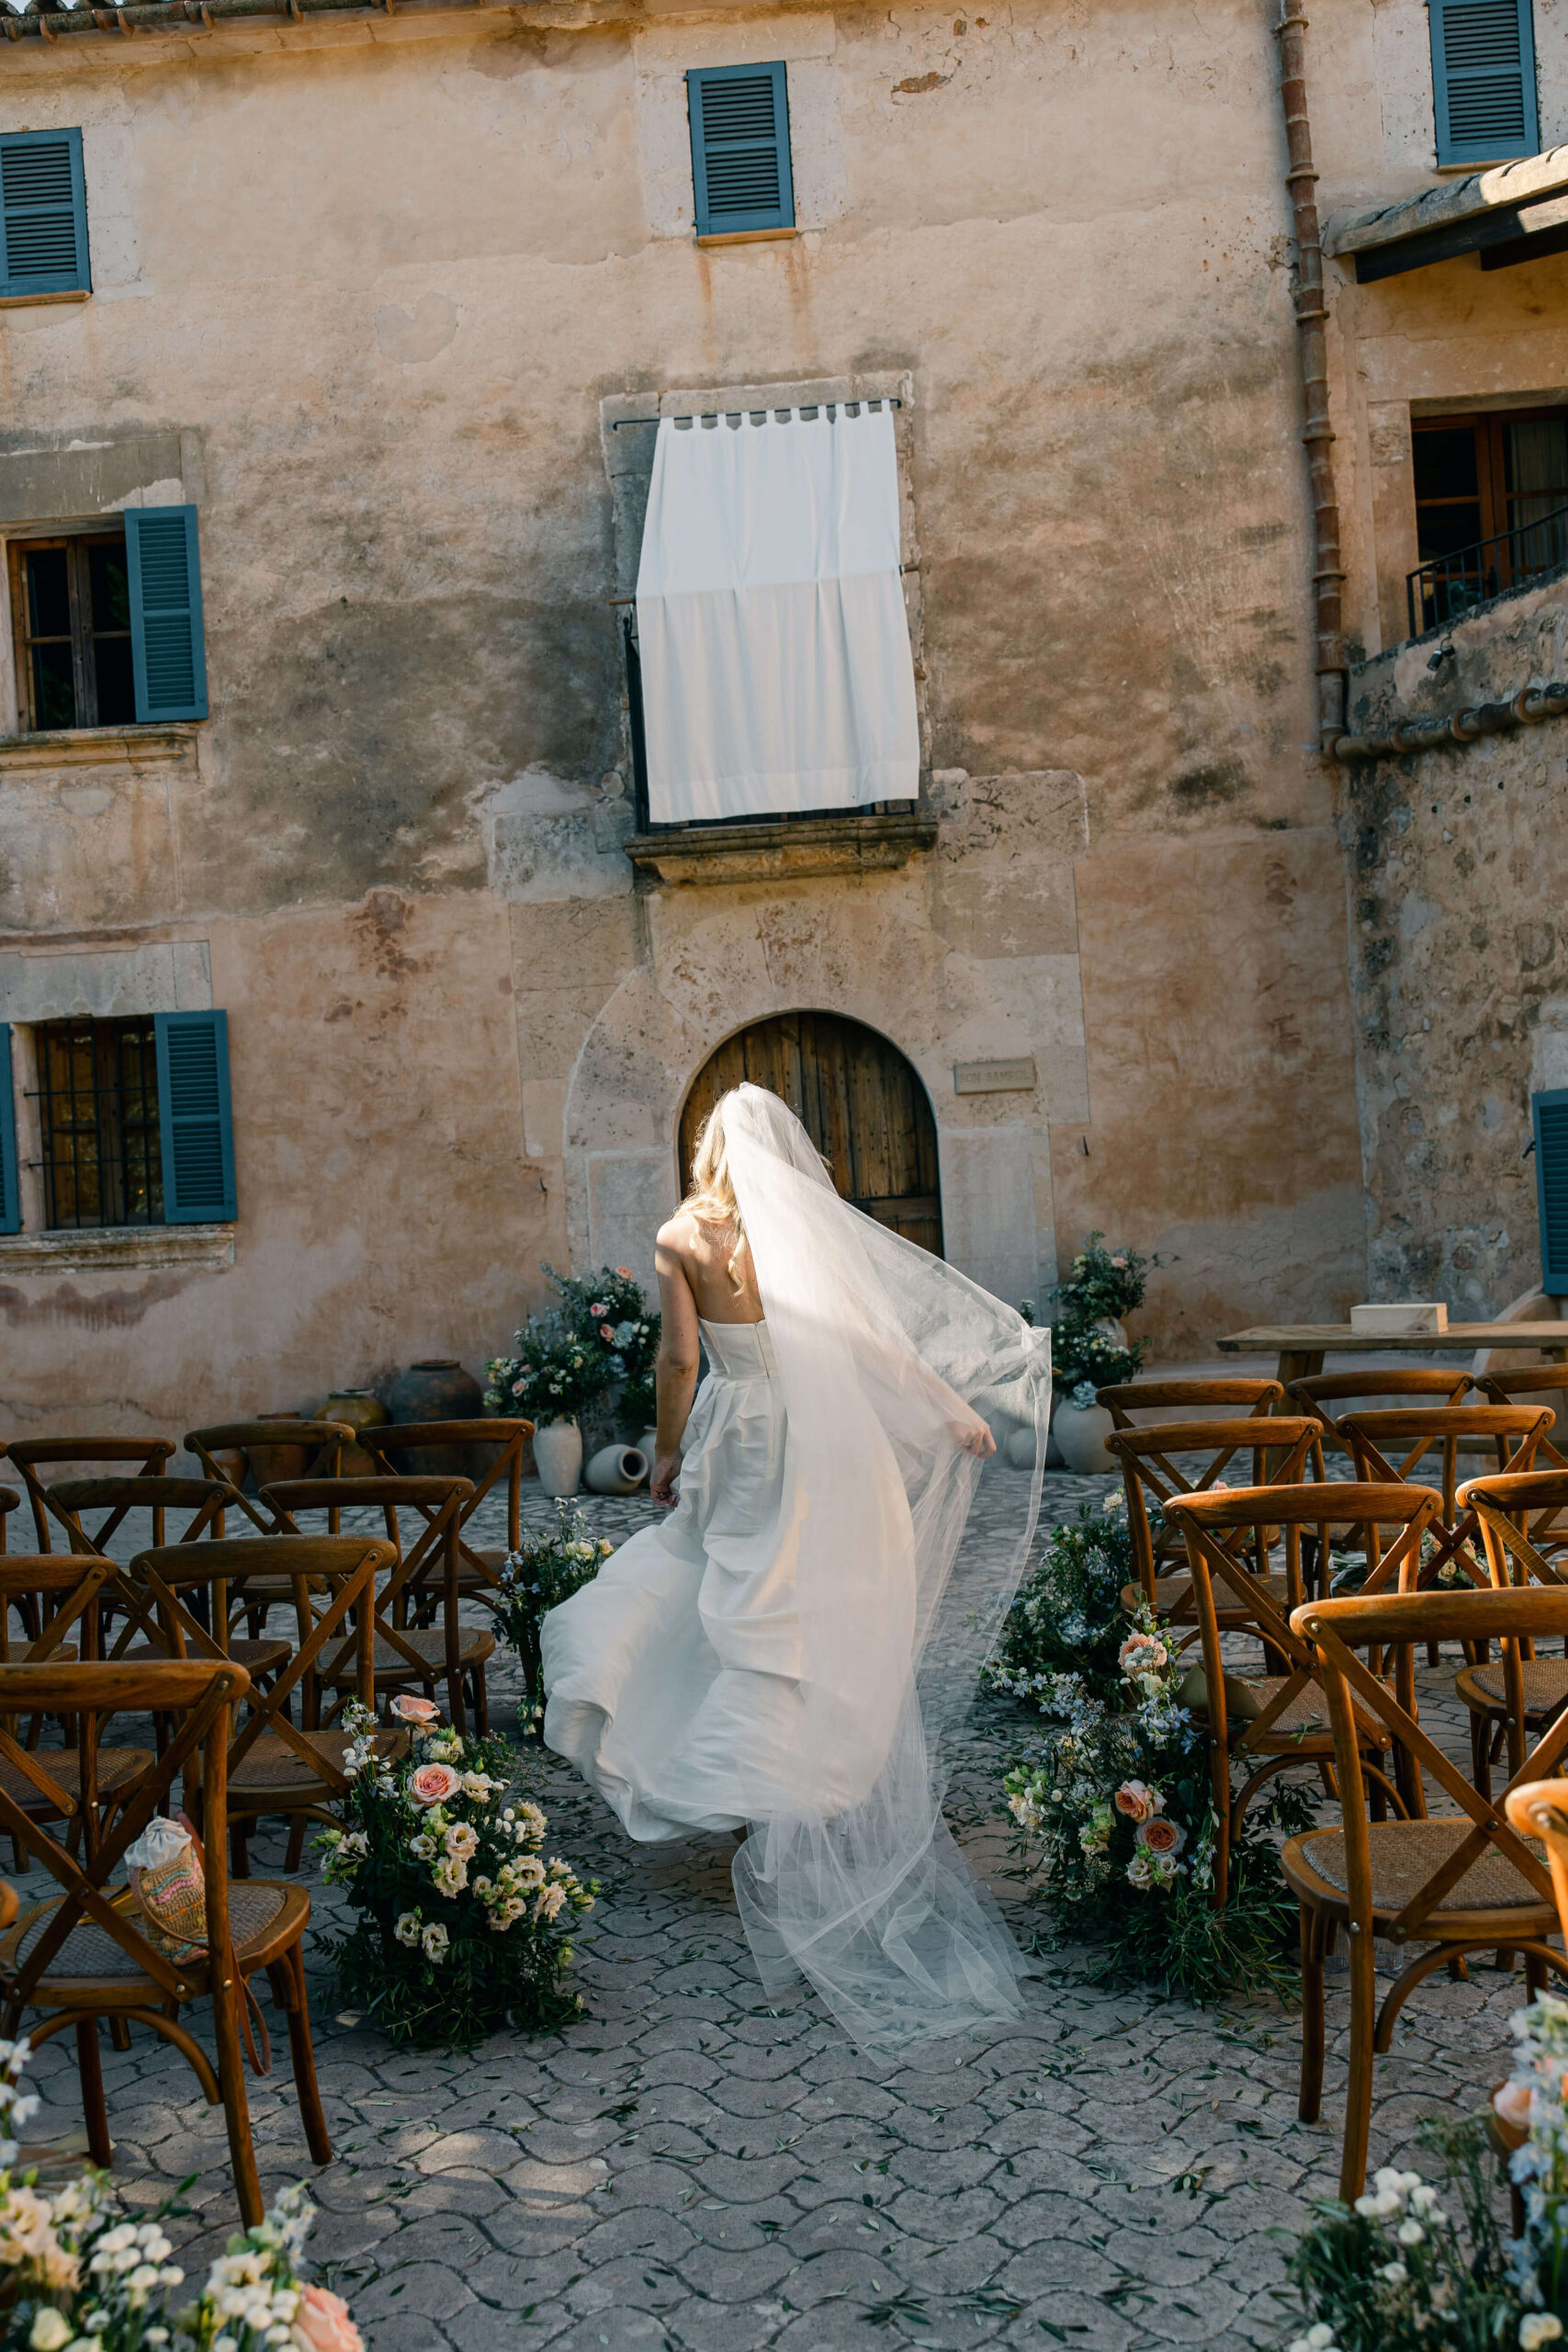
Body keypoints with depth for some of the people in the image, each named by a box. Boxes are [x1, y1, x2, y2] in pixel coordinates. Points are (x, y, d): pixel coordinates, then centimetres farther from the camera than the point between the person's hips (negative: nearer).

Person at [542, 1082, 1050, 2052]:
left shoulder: (680, 1235, -4)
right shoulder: (812, 1226, -3)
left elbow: (679, 1359, -6)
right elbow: (877, 1334, -4)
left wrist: (667, 1451, 6)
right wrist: (953, 1410, 3)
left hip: (736, 1437, 0)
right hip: (820, 1441, 0)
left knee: (746, 1603, 13)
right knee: (820, 1617, 10)